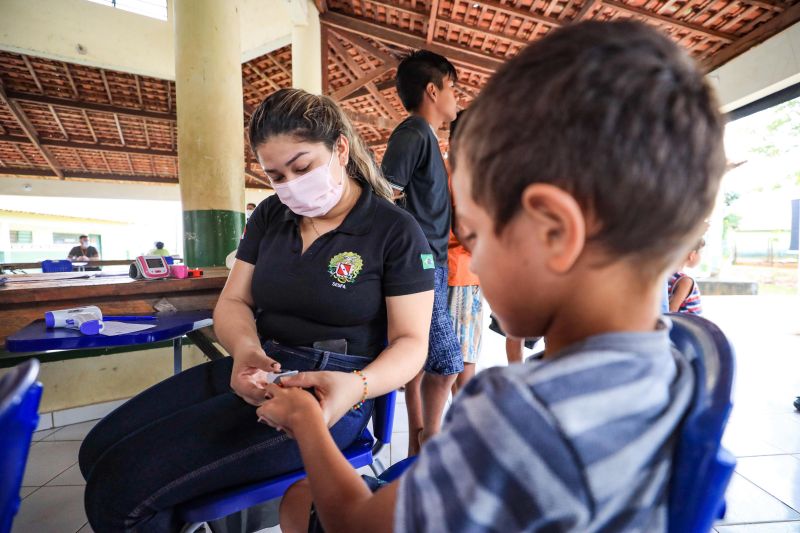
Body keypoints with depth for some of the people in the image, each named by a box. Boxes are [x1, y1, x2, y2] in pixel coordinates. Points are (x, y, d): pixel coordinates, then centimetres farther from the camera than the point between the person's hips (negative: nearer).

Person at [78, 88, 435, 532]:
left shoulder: (396, 230, -9)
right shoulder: (269, 216, 10)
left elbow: (411, 342, -9)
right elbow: (233, 303, 9)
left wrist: (357, 386, -30)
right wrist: (245, 349, -15)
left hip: (327, 391, -6)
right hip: (254, 372, 7)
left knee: (120, 486, -14)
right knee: (99, 450, 1)